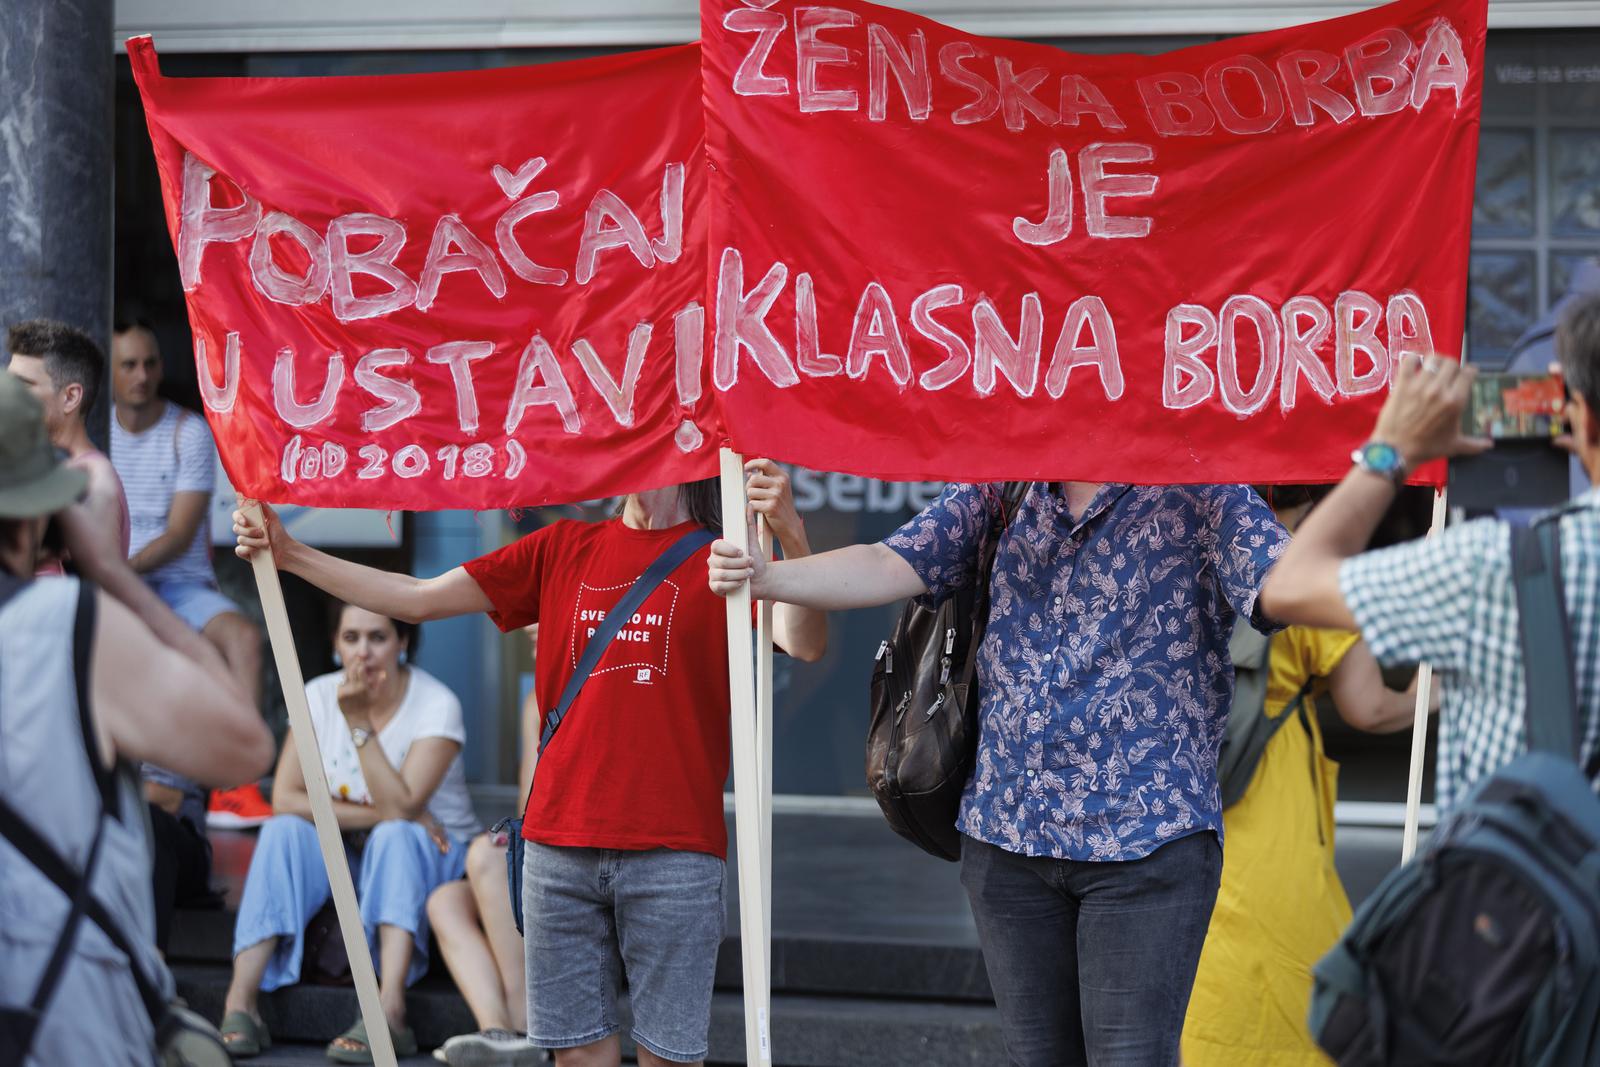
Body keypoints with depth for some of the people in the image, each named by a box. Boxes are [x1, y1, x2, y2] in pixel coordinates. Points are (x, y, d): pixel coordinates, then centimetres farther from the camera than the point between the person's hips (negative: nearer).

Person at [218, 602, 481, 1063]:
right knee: (285, 830, -26)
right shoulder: (319, 696, -6)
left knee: (395, 836, -34)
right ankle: (240, 1002, -34)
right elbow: (285, 799, -15)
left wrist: (359, 723, -31)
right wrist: (379, 813, -23)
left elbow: (400, 807, -28)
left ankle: (389, 1009, -48)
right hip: (344, 855, 3)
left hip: (428, 859, -3)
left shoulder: (436, 705, -16)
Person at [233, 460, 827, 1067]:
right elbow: (418, 599, 16)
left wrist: (790, 535, -31)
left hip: (671, 851, -3)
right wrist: (288, 554, 10)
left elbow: (805, 645, -14)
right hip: (560, 845, 3)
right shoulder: (562, 549, 15)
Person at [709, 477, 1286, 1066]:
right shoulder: (999, 491, 9)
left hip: (1147, 839, -4)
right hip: (1006, 839, 4)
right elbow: (890, 566, -1)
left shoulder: (1200, 495, -3)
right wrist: (765, 577, -17)